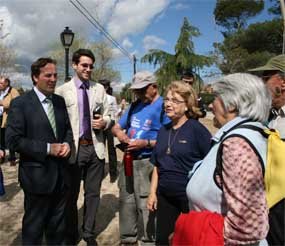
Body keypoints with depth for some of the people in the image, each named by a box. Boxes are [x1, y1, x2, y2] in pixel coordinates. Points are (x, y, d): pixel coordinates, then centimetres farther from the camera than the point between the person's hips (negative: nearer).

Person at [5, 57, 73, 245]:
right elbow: (13, 140, -16)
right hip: (37, 175, -5)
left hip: (60, 173, 5)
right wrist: (47, 148, -20)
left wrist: (67, 143, -7)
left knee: (58, 225, 21)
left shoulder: (60, 101, 7)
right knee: (34, 228, 13)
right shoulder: (20, 104, -11)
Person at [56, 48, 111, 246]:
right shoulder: (62, 90, -4)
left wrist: (104, 122, -10)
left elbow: (107, 116, 12)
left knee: (93, 194, 13)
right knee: (71, 195, 12)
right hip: (74, 149, -3)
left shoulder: (99, 89, 7)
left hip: (96, 147, 3)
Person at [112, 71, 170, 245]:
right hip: (129, 160, 8)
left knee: (146, 206, 0)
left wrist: (146, 143, -23)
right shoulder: (135, 105, 14)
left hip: (148, 163, -8)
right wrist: (120, 133, -3)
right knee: (126, 202, 17)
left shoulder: (163, 106, -11)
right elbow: (116, 127, 19)